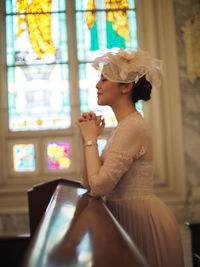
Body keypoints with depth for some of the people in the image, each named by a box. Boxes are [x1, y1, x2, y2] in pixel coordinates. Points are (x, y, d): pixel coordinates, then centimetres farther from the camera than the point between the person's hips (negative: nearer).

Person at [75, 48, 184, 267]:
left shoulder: (133, 127, -20)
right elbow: (89, 183, 7)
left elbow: (99, 187, -24)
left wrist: (91, 139, -13)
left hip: (145, 221, -9)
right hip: (127, 216, 9)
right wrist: (87, 137, -2)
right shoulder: (123, 126, 9)